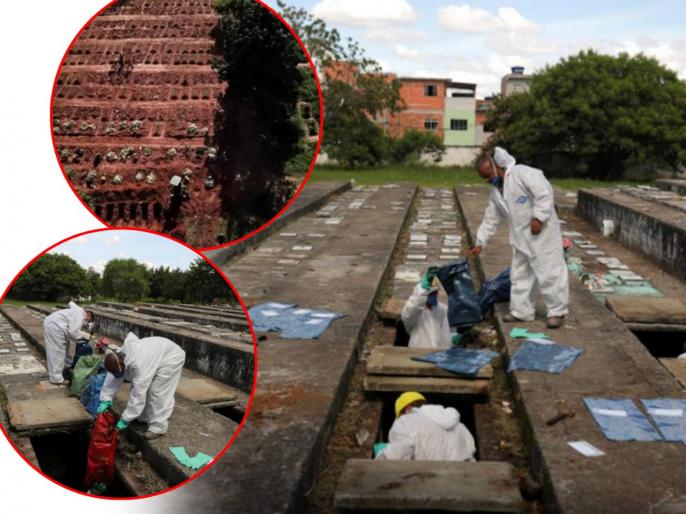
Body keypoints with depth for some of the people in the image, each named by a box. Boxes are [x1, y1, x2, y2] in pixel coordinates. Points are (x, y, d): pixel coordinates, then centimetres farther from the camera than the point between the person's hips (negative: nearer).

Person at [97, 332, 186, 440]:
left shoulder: (139, 364, -39)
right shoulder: (121, 355, -15)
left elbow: (138, 394, -35)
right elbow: (112, 378, -2)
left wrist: (125, 419, -29)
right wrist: (105, 400, -6)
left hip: (171, 358, -9)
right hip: (156, 354, 9)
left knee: (157, 392, -14)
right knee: (140, 386, 8)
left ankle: (158, 427, -4)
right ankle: (144, 418, 23)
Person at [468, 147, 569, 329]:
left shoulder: (522, 173, -15)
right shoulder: (496, 192, 11)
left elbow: (544, 192, -20)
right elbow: (491, 220, 17)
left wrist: (538, 218, -22)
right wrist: (480, 242, 14)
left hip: (543, 232, -9)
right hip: (521, 236, 9)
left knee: (549, 272, -4)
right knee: (520, 274, 13)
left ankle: (557, 311, 5)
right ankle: (521, 311, 24)